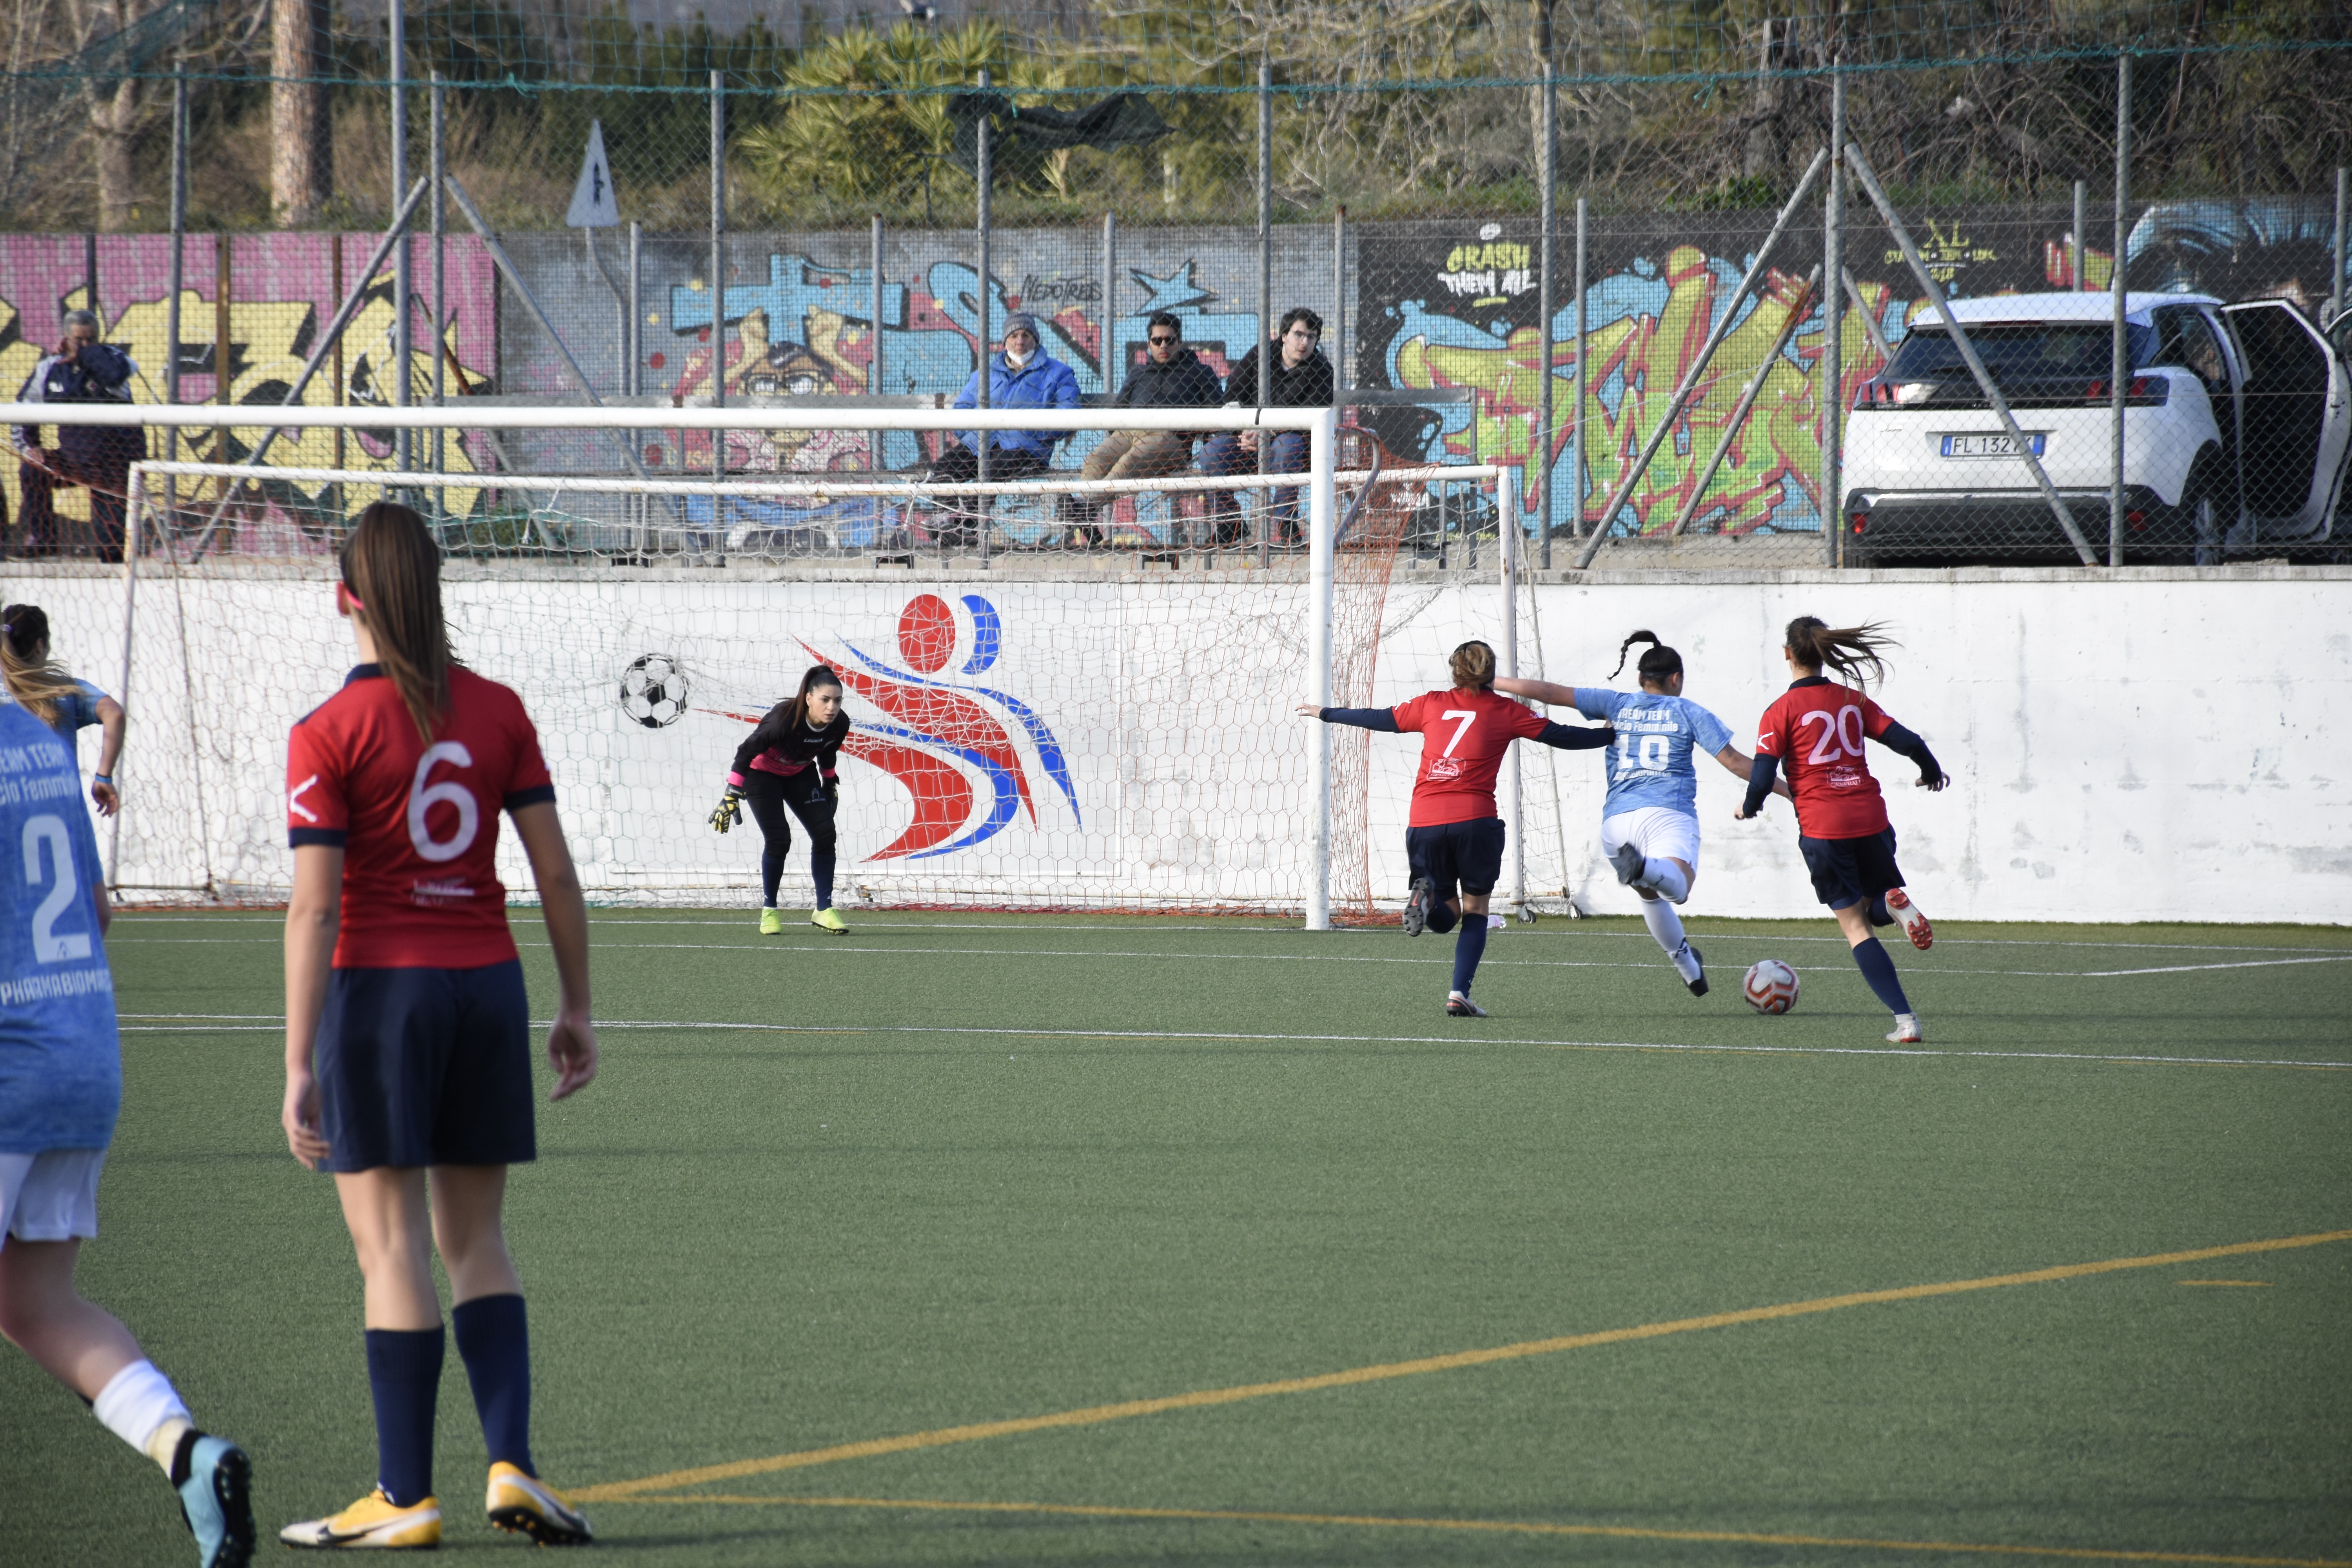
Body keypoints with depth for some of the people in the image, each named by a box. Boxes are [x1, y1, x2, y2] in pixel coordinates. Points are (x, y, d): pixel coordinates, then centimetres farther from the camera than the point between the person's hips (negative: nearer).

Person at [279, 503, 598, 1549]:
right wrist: (576, 1008, 13)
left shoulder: (329, 734, -9)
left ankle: (405, 1496, 1)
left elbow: (314, 907, -12)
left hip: (380, 987, -4)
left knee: (393, 1248, 0)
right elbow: (556, 873, 4)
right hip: (488, 985, 4)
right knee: (475, 1242, 14)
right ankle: (511, 1464, 1)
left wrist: (299, 1065, -11)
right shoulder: (497, 711, 3)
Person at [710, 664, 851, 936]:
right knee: (778, 839, -15)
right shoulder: (785, 720, -37)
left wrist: (830, 784, 14)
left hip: (800, 774, 5)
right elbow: (746, 751, -27)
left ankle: (824, 910, 2)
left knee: (825, 833, -8)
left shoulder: (840, 724, -21)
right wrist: (732, 797, -28)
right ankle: (769, 910, 4)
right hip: (762, 773, -5)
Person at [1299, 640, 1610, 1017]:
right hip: (1474, 820, -2)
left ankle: (1426, 898, -20)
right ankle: (1460, 994, -4)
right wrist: (1613, 735, 17)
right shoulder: (1506, 712, 8)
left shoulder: (1432, 704, 14)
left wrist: (1325, 714, 38)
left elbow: (1379, 719, 23)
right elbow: (1562, 737, 7)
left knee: (1446, 916, 16)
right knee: (1475, 910, 12)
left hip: (1424, 822, 2)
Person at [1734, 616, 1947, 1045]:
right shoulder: (1853, 701, 8)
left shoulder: (1781, 711, -3)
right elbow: (1906, 741, 5)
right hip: (1870, 819, 3)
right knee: (1872, 908, 24)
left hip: (1822, 828, -3)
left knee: (1854, 925, 4)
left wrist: (1749, 807, 13)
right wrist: (1932, 772, 27)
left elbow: (1762, 776, -9)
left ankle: (1904, 1018, -9)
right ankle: (1894, 902, -15)